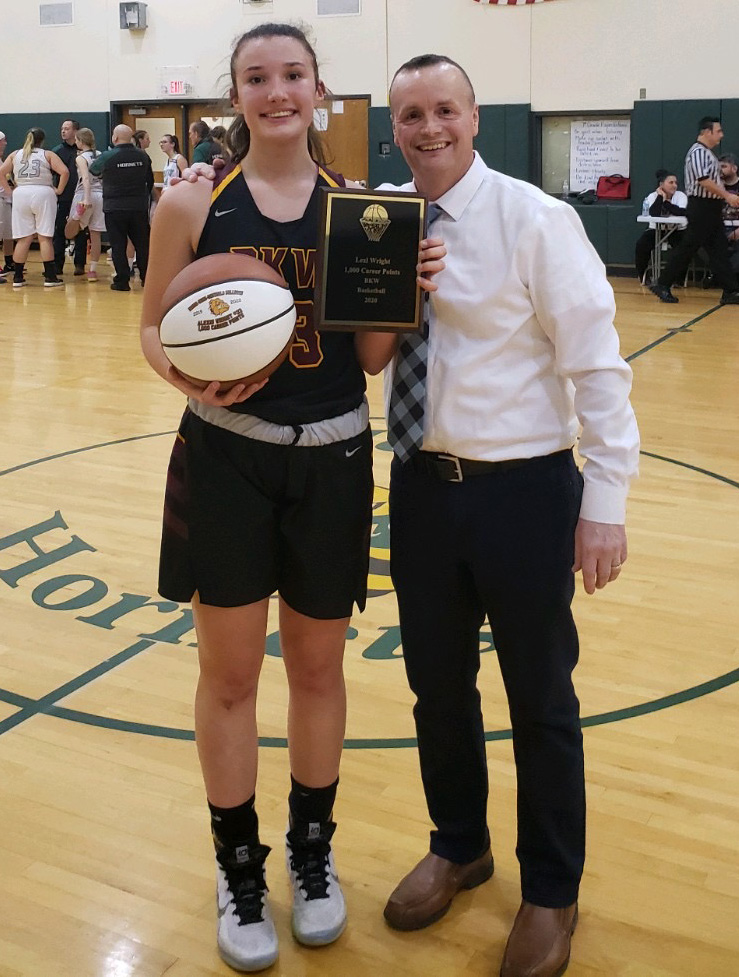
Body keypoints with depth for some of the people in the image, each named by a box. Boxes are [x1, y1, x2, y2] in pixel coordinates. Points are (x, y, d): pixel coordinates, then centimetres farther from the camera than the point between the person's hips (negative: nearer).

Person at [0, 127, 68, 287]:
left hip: (20, 195, 3)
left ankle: (17, 277, 9)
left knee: (23, 238, 7)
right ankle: (50, 277, -1)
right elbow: (64, 172, -7)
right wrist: (59, 190, 2)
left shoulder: (15, 155, 13)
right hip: (43, 194, -3)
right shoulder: (47, 154, 5)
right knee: (45, 237, 0)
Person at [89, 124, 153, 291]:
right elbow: (150, 181, 14)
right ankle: (147, 278, 14)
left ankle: (122, 281, 2)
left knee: (118, 245, 2)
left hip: (115, 208, -3)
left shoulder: (107, 156, -8)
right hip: (139, 207, 3)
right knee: (142, 243, 10)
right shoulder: (142, 156, 3)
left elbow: (92, 170, 10)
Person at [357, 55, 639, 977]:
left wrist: (605, 503, -15)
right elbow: (365, 360, 8)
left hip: (522, 488, -5)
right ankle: (458, 845, 45)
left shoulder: (534, 219, -11)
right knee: (437, 687, 19)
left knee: (540, 700, 11)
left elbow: (597, 366, -12)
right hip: (422, 485, 5)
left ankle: (550, 893, 34)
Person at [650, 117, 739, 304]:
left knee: (719, 250, 7)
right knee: (687, 247, -4)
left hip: (711, 208, 10)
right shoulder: (698, 152, -14)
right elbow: (703, 180, -23)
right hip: (701, 206, -10)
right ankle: (662, 285, 6)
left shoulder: (708, 153, 17)